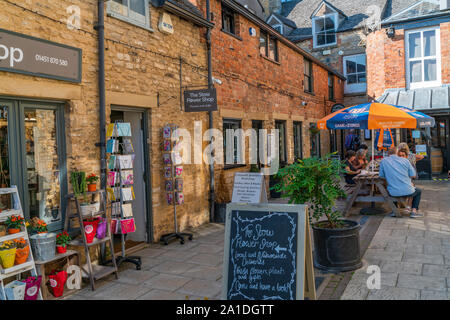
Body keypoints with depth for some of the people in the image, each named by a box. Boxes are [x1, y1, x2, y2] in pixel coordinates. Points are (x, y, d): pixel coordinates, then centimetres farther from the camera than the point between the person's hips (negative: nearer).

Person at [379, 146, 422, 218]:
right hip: (407, 192, -1)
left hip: (393, 193, 1)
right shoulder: (405, 160, -3)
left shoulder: (383, 161, -2)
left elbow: (382, 176, 4)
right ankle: (414, 211, 17)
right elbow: (413, 175, 2)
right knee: (418, 191, 31)